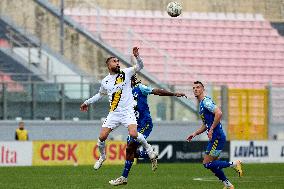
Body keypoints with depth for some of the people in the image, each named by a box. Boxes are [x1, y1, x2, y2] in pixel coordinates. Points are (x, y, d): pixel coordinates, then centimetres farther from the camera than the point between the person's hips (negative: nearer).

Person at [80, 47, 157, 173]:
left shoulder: (126, 73, 2)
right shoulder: (105, 81, 10)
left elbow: (140, 67, -6)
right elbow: (100, 94, 29)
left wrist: (137, 56, -24)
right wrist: (87, 102, 32)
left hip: (128, 111, -3)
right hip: (113, 114, 3)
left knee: (133, 134, -25)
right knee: (102, 137, -4)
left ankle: (148, 148, 2)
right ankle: (102, 156, 24)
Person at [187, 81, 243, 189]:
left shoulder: (206, 101, -11)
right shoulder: (201, 104, 20)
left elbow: (218, 113, -26)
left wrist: (211, 129, -21)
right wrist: (195, 134, 20)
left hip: (217, 137, -10)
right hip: (214, 138, 10)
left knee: (207, 164, -10)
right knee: (211, 164, 12)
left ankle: (234, 164, -4)